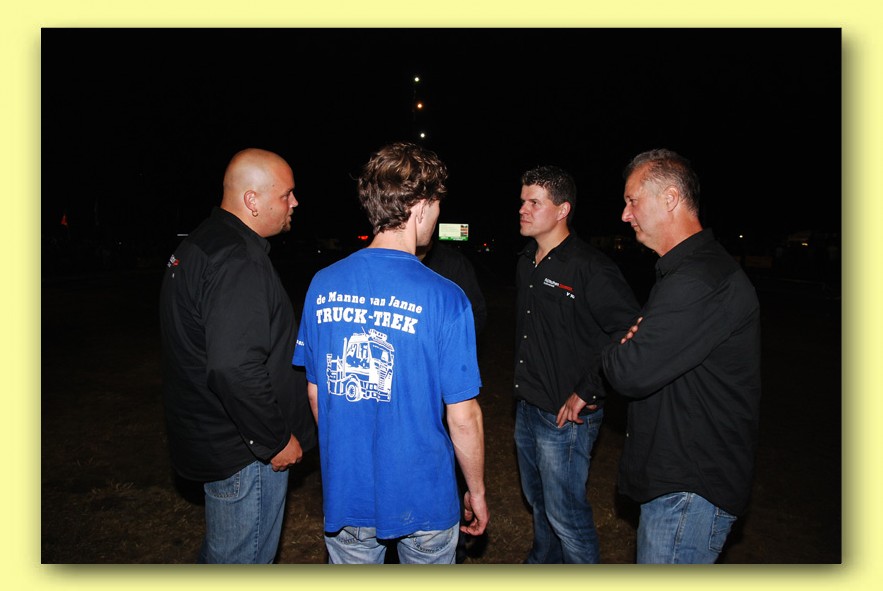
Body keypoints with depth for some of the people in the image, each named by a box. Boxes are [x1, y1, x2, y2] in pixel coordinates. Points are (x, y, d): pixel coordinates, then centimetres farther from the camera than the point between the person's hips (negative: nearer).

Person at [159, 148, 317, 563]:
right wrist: (276, 440, -20)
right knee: (243, 558, 9)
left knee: (221, 548, 29)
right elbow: (236, 367, -33)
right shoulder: (239, 261, -25)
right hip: (243, 451, -10)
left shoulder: (199, 244, 10)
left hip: (206, 434, 10)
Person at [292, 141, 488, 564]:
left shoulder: (322, 286, -7)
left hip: (344, 494, 3)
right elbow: (462, 417, -16)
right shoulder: (444, 298, -21)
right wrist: (477, 492, 1)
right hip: (423, 498, -3)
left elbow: (315, 392, 2)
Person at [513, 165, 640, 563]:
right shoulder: (526, 263, 7)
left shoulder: (590, 267, -19)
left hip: (567, 415, -8)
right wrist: (523, 385, 15)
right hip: (527, 407, 8)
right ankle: (543, 561, 47)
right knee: (537, 499, 25)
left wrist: (586, 393, -21)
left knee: (565, 513, 6)